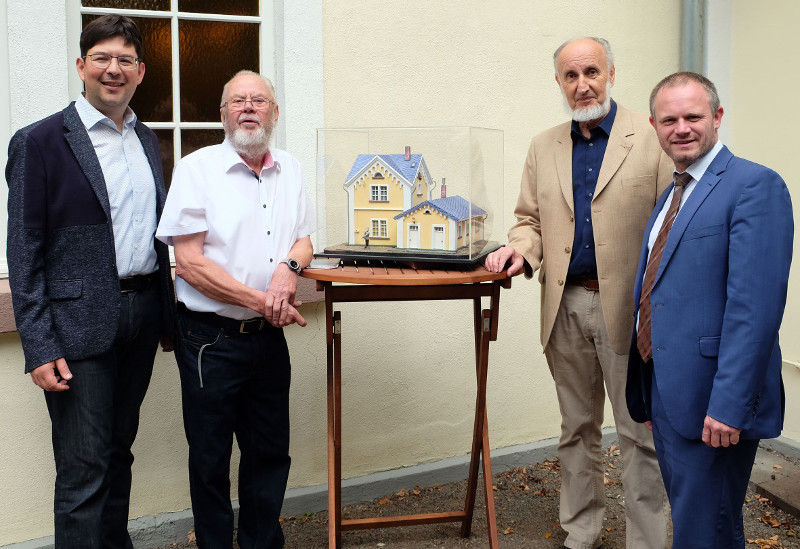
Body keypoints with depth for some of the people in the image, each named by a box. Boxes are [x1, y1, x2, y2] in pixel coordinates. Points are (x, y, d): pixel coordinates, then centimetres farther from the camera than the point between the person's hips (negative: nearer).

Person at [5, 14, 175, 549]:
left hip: (141, 318, 6)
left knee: (119, 450, 17)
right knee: (84, 468, 0)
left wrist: (167, 318, 15)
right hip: (80, 323, -6)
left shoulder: (147, 141, 12)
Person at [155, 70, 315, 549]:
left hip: (269, 336, 5)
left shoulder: (290, 170, 9)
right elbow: (189, 261, -13)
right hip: (212, 340, -5)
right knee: (211, 460, 8)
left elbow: (304, 240, 14)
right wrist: (260, 300, -15)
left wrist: (289, 266, -10)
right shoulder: (197, 169, -7)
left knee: (271, 453, 15)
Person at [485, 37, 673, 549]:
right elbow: (531, 219, 17)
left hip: (629, 309, -4)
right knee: (577, 429, 16)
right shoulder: (544, 147, 11)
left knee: (640, 434, 3)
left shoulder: (652, 137, -3)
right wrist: (520, 247, -7)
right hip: (565, 307, 5)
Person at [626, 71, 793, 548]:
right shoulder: (671, 196, 16)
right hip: (666, 394, 9)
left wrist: (729, 404, -25)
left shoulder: (756, 186, -13)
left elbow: (756, 306, -21)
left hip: (712, 404, -9)